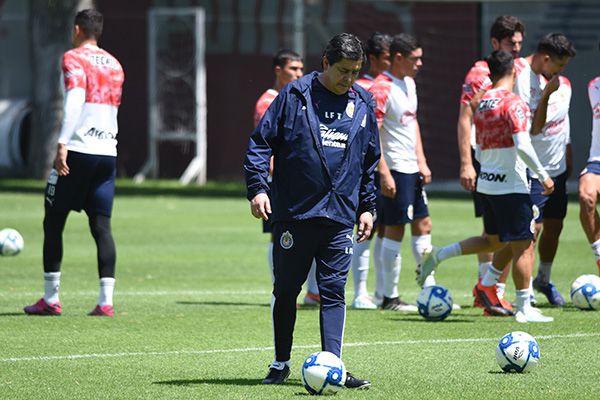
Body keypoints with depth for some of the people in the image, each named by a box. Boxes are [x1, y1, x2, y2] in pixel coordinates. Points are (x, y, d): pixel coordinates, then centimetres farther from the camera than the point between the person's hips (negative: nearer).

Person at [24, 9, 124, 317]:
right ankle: (105, 301, -7)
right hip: (108, 153, 6)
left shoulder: (74, 59, -4)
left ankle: (50, 299, 6)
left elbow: (75, 98, -19)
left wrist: (63, 144, -24)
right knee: (101, 227, 3)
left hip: (77, 152, -6)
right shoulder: (114, 64, 17)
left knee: (53, 223, 5)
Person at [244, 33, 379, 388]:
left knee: (334, 292, -3)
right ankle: (281, 364, 19)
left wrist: (367, 207, 15)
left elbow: (370, 160, 19)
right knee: (286, 290, 6)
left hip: (340, 216, 2)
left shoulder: (363, 105, 10)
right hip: (293, 212, -2)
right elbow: (261, 142, -2)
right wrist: (258, 188, -11)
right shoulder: (295, 96, -3)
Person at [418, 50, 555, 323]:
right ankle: (524, 308, 1)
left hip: (486, 183, 8)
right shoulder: (513, 103, -14)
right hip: (511, 186, -8)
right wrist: (543, 176, -16)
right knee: (523, 246, -1)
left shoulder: (481, 105, 10)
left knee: (492, 240, 23)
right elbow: (522, 145, -23)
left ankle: (437, 256, 20)